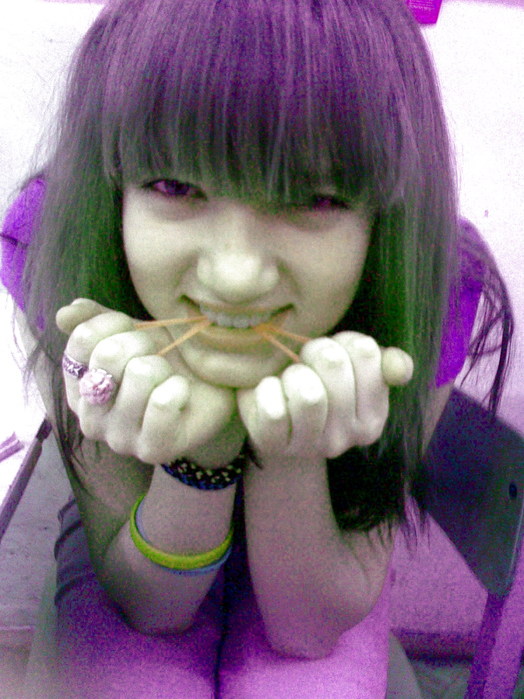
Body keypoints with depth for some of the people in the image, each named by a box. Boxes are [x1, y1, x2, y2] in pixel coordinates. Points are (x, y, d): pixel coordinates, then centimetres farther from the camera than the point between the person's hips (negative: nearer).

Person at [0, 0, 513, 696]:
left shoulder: (431, 292, -27)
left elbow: (310, 624, -19)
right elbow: (144, 602, -18)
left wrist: (292, 456, -37)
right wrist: (198, 455, -37)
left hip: (316, 574, 1)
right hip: (133, 547, 0)